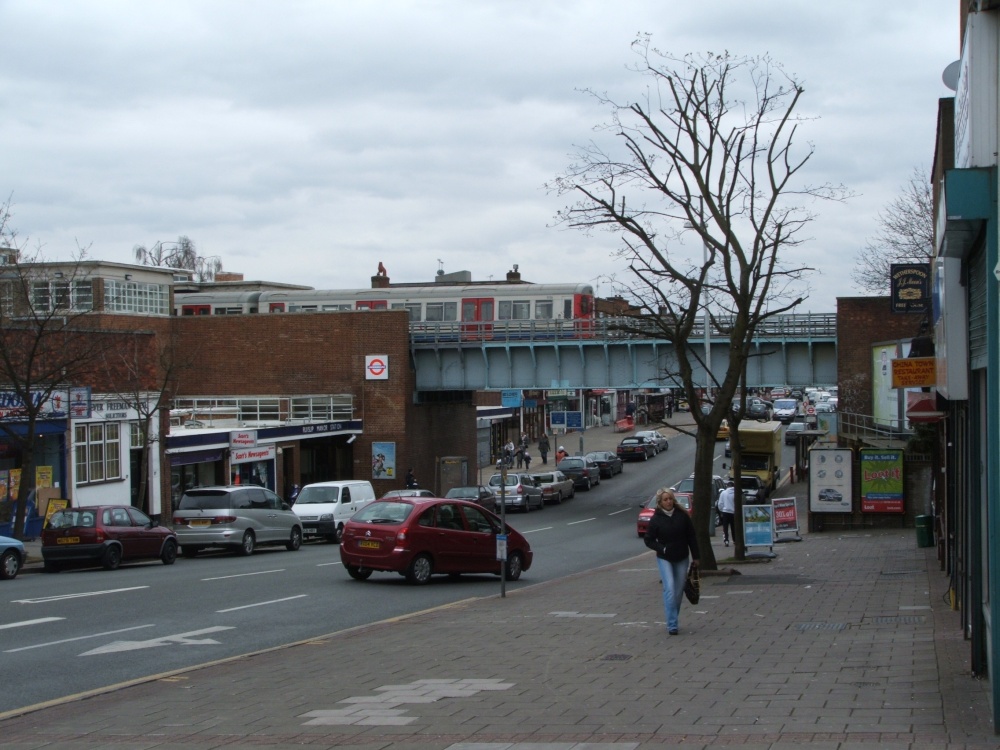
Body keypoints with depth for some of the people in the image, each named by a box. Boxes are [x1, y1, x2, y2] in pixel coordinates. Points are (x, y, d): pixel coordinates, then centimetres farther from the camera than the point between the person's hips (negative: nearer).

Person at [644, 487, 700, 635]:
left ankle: (672, 621, 21)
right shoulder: (656, 519, -8)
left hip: (681, 559, 3)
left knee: (679, 591, 6)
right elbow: (648, 540, -1)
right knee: (670, 589, -14)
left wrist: (695, 557, 4)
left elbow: (691, 537, 3)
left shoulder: (682, 515, -3)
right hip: (664, 559, -3)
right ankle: (672, 625, -13)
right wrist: (662, 549, -16)